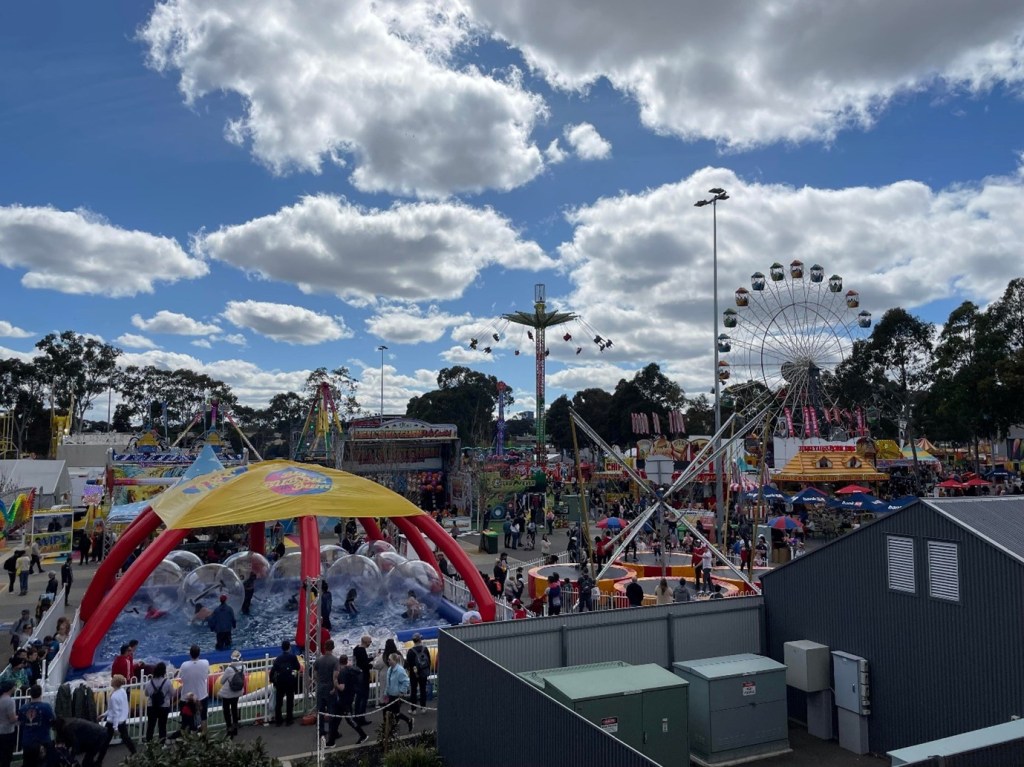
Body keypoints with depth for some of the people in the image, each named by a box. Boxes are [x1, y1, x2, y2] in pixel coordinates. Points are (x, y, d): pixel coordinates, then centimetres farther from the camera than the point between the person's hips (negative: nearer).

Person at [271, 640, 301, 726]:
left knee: (278, 702, 11)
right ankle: (289, 721, 11)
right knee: (290, 702, 8)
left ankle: (278, 721, 15)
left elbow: (273, 670, -1)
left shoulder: (278, 658, 6)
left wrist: (271, 679, 12)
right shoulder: (293, 657, 0)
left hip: (280, 681, 2)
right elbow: (298, 668, 3)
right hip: (290, 681, -2)